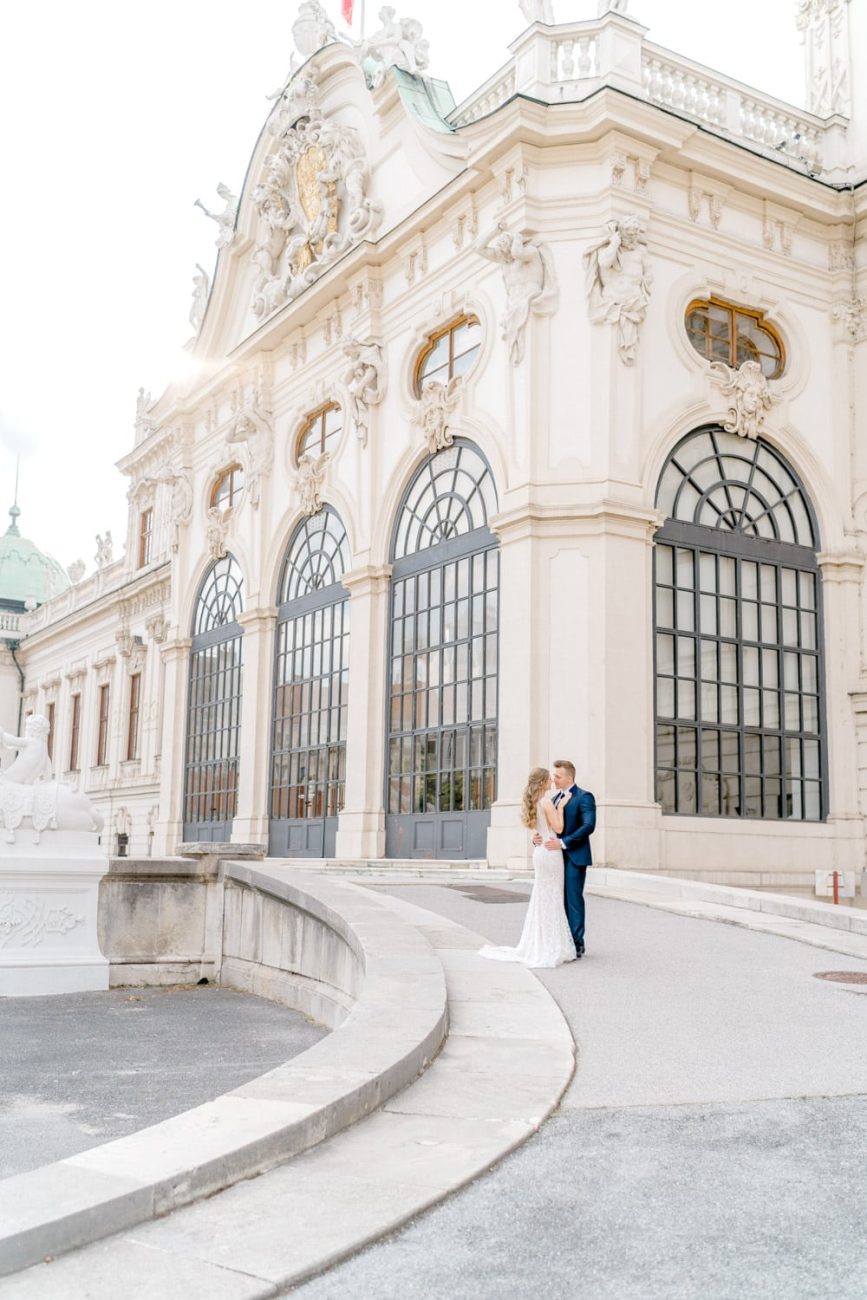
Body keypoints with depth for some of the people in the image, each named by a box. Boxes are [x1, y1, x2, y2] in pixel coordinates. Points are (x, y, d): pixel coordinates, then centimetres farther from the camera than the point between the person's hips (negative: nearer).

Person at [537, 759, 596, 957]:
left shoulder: (584, 797, -9)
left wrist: (563, 842, -23)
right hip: (557, 856, 7)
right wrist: (539, 837, -5)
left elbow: (589, 826, -20)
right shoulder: (556, 798, 16)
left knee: (573, 898, -5)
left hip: (574, 856, -7)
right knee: (560, 899, 10)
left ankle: (577, 943, 3)